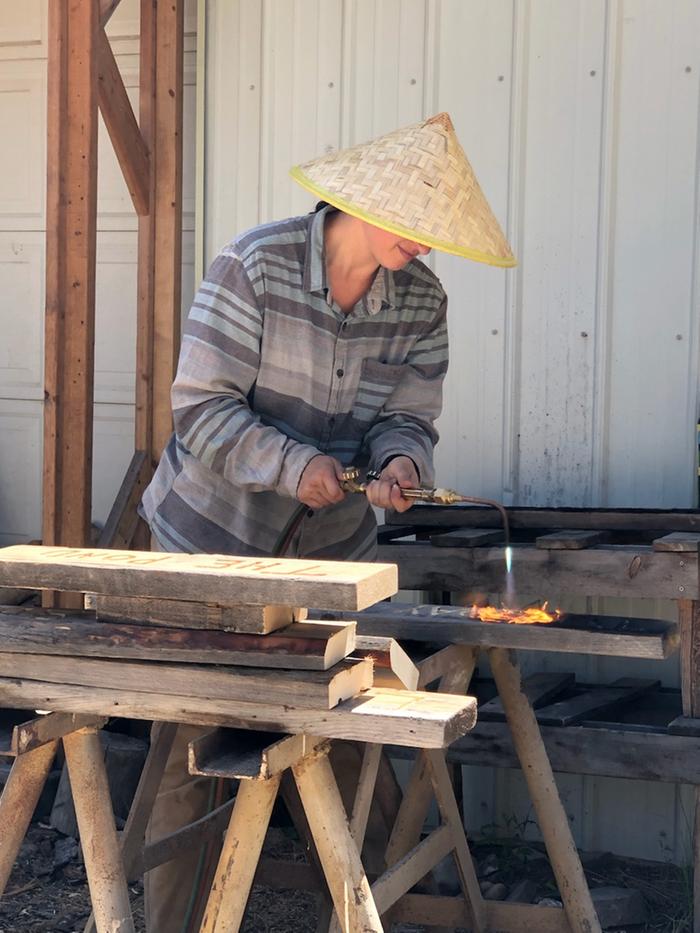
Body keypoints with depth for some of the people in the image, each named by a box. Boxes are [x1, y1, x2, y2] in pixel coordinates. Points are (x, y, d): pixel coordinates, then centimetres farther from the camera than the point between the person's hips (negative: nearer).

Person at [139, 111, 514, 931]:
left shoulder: (421, 301, -3)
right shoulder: (254, 268, -18)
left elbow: (408, 418, -1)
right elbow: (201, 408, -19)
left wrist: (399, 461, -24)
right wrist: (293, 464, -31)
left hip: (330, 548, 4)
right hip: (213, 539, -4)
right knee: (193, 741, -1)